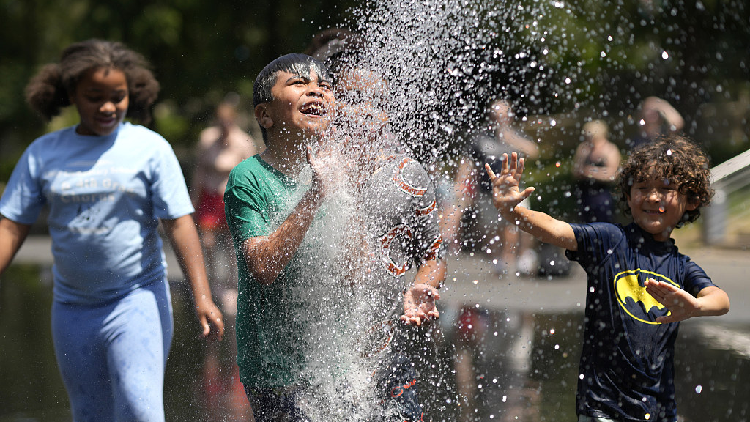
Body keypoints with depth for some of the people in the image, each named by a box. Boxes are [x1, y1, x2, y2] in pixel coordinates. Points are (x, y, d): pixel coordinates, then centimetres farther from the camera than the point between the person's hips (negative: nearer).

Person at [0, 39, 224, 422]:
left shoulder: (150, 148, -3)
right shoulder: (43, 153, 4)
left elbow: (179, 223, -6)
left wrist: (202, 296, -14)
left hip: (138, 302, -3)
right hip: (72, 309, 4)